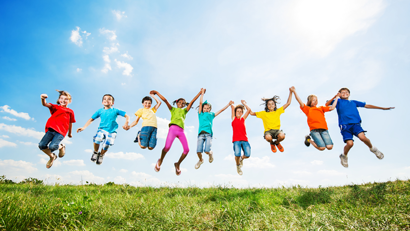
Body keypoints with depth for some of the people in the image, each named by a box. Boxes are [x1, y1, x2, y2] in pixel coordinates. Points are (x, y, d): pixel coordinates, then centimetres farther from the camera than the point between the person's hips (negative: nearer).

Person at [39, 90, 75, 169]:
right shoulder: (55, 107, 15)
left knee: (52, 146, -23)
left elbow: (70, 123, 21)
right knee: (41, 145, -9)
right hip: (51, 129, 3)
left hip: (60, 132, -2)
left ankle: (61, 146, 15)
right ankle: (52, 157, 20)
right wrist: (43, 99, -29)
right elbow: (46, 104, -5)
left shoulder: (70, 111, 15)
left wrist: (69, 133, 28)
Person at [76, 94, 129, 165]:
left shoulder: (115, 111, 3)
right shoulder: (100, 111, 8)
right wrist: (84, 127, 0)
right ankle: (95, 152, 5)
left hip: (112, 132, -1)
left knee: (106, 145, -16)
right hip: (102, 129, 1)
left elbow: (127, 116, 2)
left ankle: (101, 155, 22)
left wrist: (126, 124, -14)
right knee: (97, 139, -28)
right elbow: (91, 119, 10)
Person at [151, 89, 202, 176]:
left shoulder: (185, 111, 28)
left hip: (181, 131, 3)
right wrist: (156, 92, 15)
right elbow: (165, 100, 17)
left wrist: (200, 92, 21)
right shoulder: (173, 109, 22)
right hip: (173, 128, -3)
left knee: (186, 149, -10)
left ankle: (178, 164, 13)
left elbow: (192, 101, 24)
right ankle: (160, 160, 14)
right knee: (167, 147, -18)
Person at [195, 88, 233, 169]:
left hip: (208, 134, 0)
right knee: (198, 151, -10)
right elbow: (201, 103, 15)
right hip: (201, 134, 0)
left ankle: (211, 153, 22)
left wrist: (229, 104, 27)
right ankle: (200, 160, 25)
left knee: (207, 151, -16)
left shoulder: (212, 115, 22)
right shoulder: (201, 114, 18)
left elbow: (221, 110, 26)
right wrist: (202, 93, 21)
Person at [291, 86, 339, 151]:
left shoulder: (321, 108, 27)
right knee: (322, 147, -13)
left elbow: (332, 108, 20)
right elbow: (300, 102, 1)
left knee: (329, 147, -12)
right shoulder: (307, 109, 14)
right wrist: (294, 92, -9)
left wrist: (336, 98, 22)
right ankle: (309, 140, 13)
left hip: (324, 129, 4)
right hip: (314, 130, -4)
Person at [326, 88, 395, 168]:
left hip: (355, 124, 3)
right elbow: (327, 104, 1)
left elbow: (367, 105, 28)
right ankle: (344, 156, 12)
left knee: (362, 137, -26)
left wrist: (383, 108, 29)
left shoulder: (353, 102, 25)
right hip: (345, 125, -2)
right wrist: (335, 97, -10)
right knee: (350, 143, -19)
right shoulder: (338, 101, 15)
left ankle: (372, 148, 6)